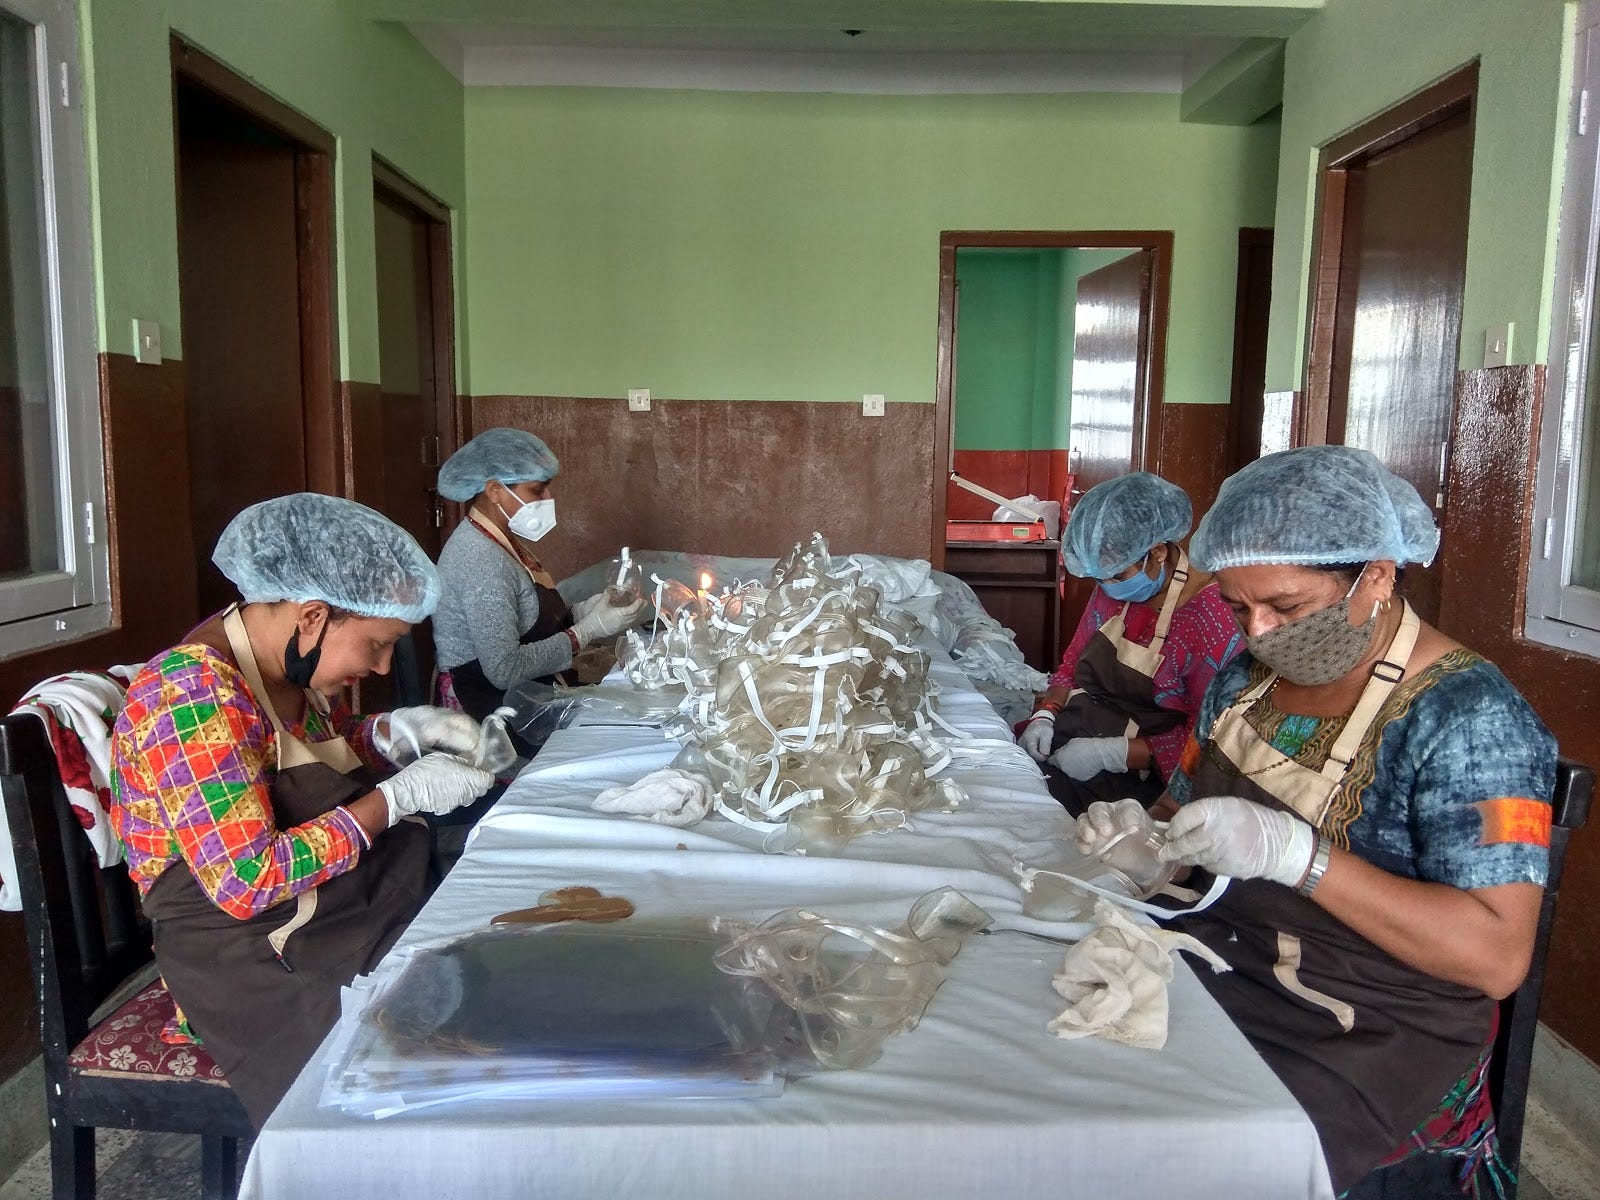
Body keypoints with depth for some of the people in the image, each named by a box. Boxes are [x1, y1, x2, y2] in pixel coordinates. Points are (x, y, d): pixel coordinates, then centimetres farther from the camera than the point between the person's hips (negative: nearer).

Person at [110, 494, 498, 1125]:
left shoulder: (291, 663, 1)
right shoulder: (192, 694, -22)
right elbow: (246, 881, -26)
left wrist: (402, 731, 0)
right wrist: (400, 797, -21)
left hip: (341, 902, 8)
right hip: (249, 951, -8)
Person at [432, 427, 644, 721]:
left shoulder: (506, 540, 8)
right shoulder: (482, 559, -20)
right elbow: (505, 669, -24)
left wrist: (583, 612, -4)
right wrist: (585, 632, -18)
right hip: (492, 706, -8)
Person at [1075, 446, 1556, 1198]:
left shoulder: (1468, 718, -16)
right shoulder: (1247, 678, 5)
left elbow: (1497, 956, -22)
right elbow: (1185, 812, 16)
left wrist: (1294, 853, -30)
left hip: (1370, 1042, -6)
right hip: (1214, 966, 6)